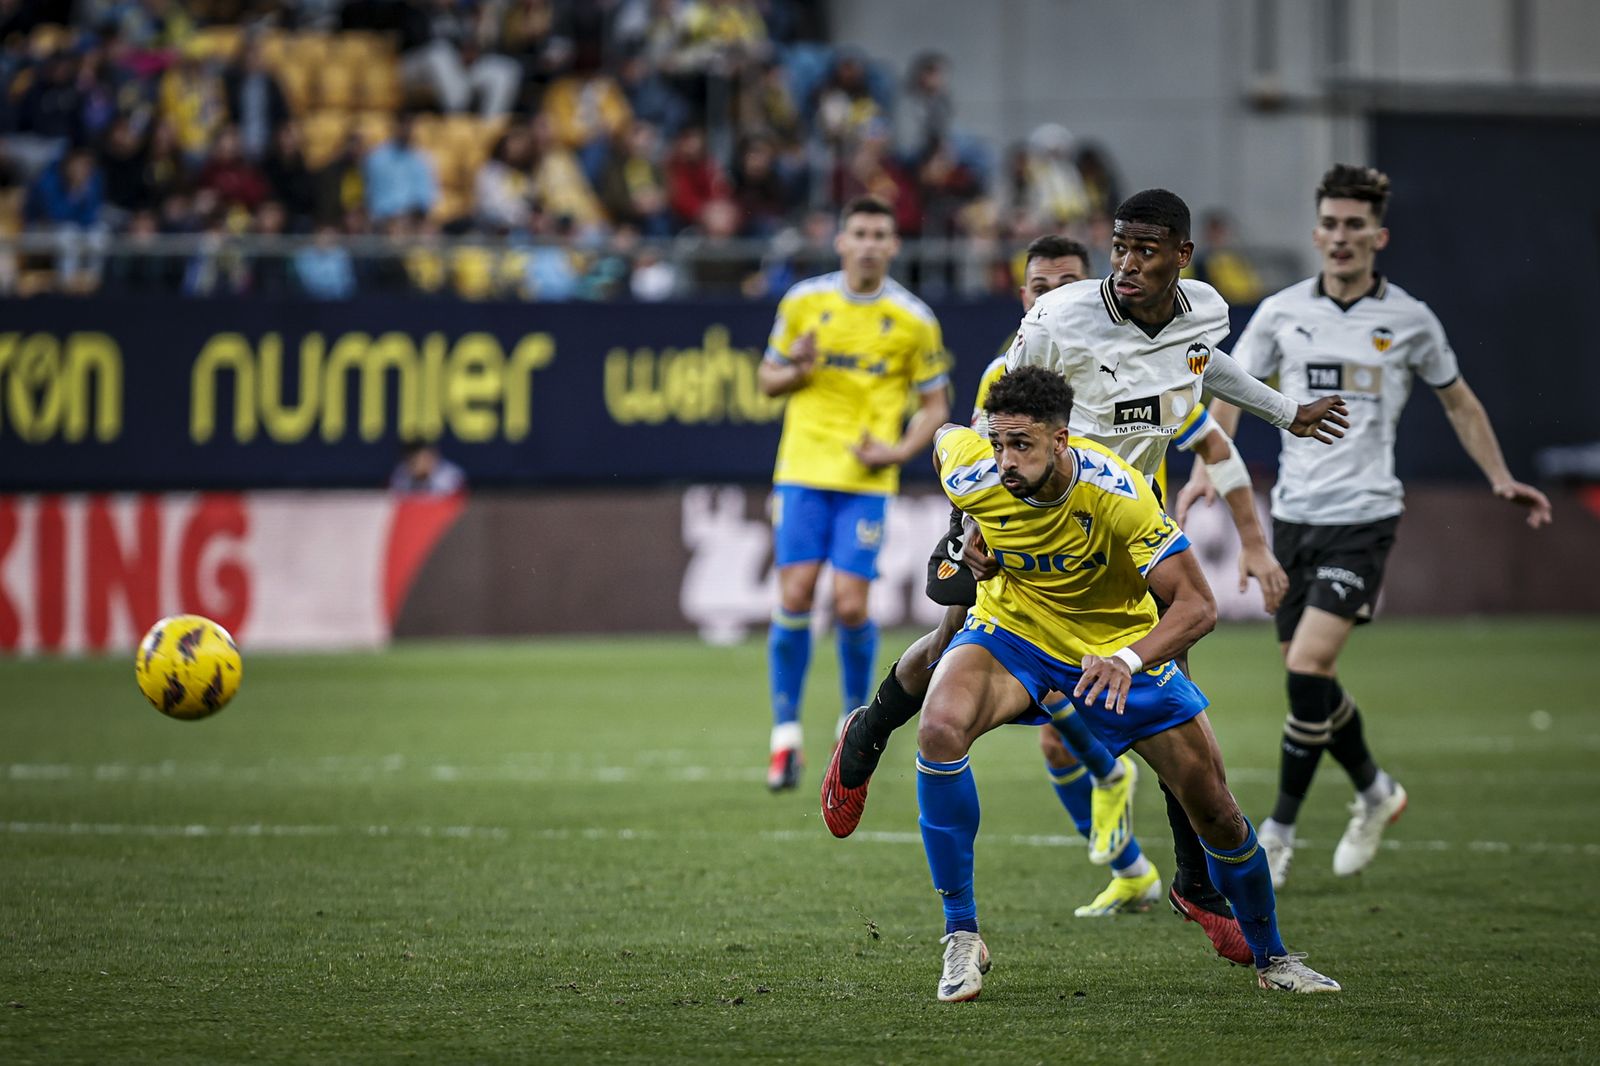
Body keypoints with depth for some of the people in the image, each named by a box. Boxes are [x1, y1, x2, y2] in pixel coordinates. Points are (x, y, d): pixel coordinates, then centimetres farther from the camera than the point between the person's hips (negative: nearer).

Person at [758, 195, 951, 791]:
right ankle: (785, 734, 3)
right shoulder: (803, 302, 3)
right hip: (802, 469, 1)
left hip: (867, 480, -1)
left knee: (851, 606, -8)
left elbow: (935, 404, 8)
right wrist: (794, 369, -11)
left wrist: (901, 450, -10)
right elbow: (767, 380, 13)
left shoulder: (915, 320, 0)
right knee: (794, 597, -7)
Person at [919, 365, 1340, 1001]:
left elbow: (1197, 606, -32)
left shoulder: (1116, 492, -31)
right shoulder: (971, 478, -25)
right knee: (940, 730, -32)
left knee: (1215, 810, 1)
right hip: (1012, 631, 0)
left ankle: (1269, 956, 28)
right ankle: (961, 936, -21)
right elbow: (947, 437, 3)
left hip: (1119, 643, 0)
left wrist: (1127, 661, -49)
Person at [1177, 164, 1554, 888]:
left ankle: (1280, 829, -7)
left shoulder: (1409, 320, 1)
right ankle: (1373, 790, 32)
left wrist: (1501, 478, 8)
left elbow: (1458, 401, 15)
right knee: (1308, 676, 7)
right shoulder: (1281, 313, 4)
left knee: (1308, 665, -17)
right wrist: (1207, 469, -4)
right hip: (1293, 514, 3)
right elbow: (1232, 393, 11)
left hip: (1363, 516, -3)